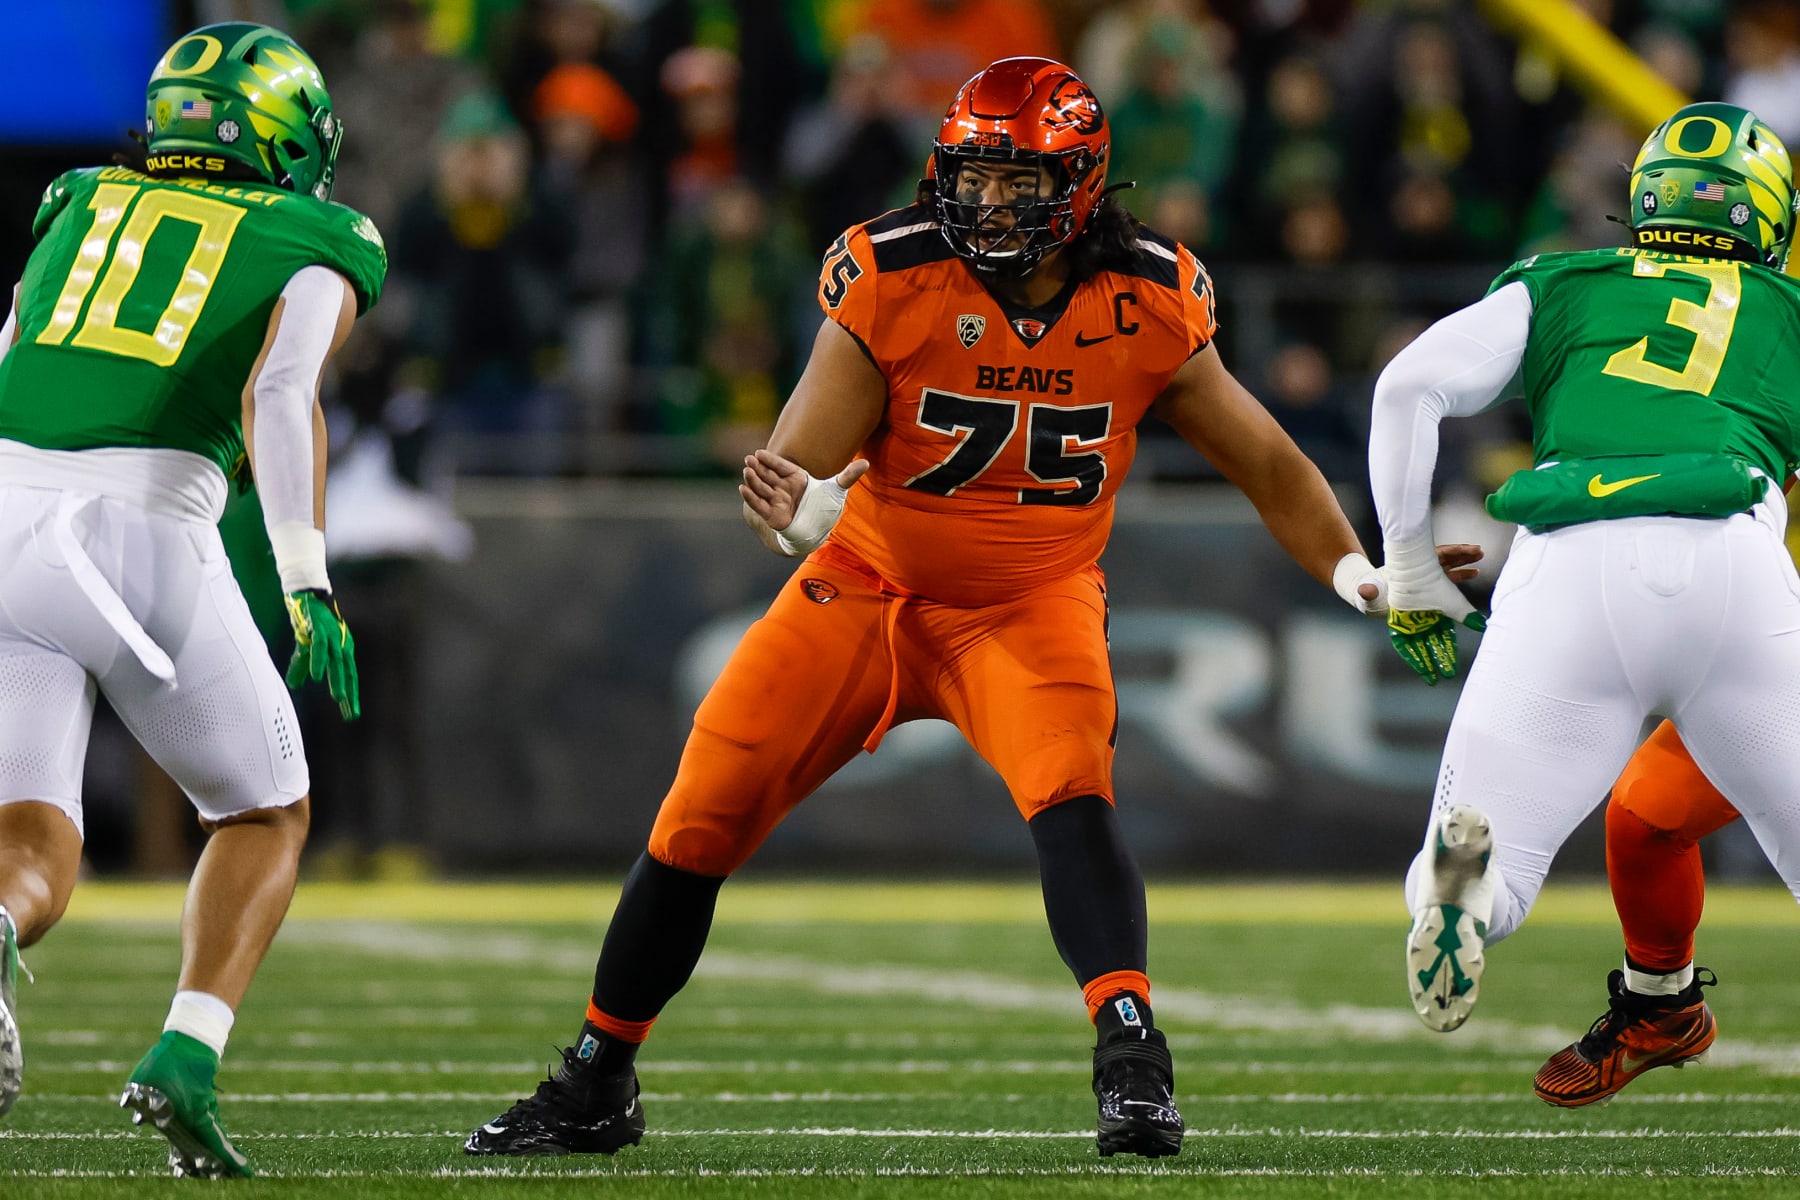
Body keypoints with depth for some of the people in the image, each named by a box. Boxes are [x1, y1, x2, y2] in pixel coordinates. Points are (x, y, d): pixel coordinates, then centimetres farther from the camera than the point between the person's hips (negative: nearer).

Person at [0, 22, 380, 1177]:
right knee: (267, 817, 21)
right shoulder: (315, 254, 12)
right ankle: (186, 1061, -1)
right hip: (144, 539, -3)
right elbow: (281, 392, -8)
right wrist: (306, 581, -16)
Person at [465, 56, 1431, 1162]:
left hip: (1030, 610, 0)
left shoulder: (1148, 309, -13)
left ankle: (1132, 1057, -36)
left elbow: (1267, 464, 0)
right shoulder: (892, 283, -19)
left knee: (1071, 797, -30)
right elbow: (801, 463, -23)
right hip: (869, 587, 0)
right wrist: (788, 511, -46)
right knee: (697, 828, 1)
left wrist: (1354, 570, -13)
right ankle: (597, 1088, 18)